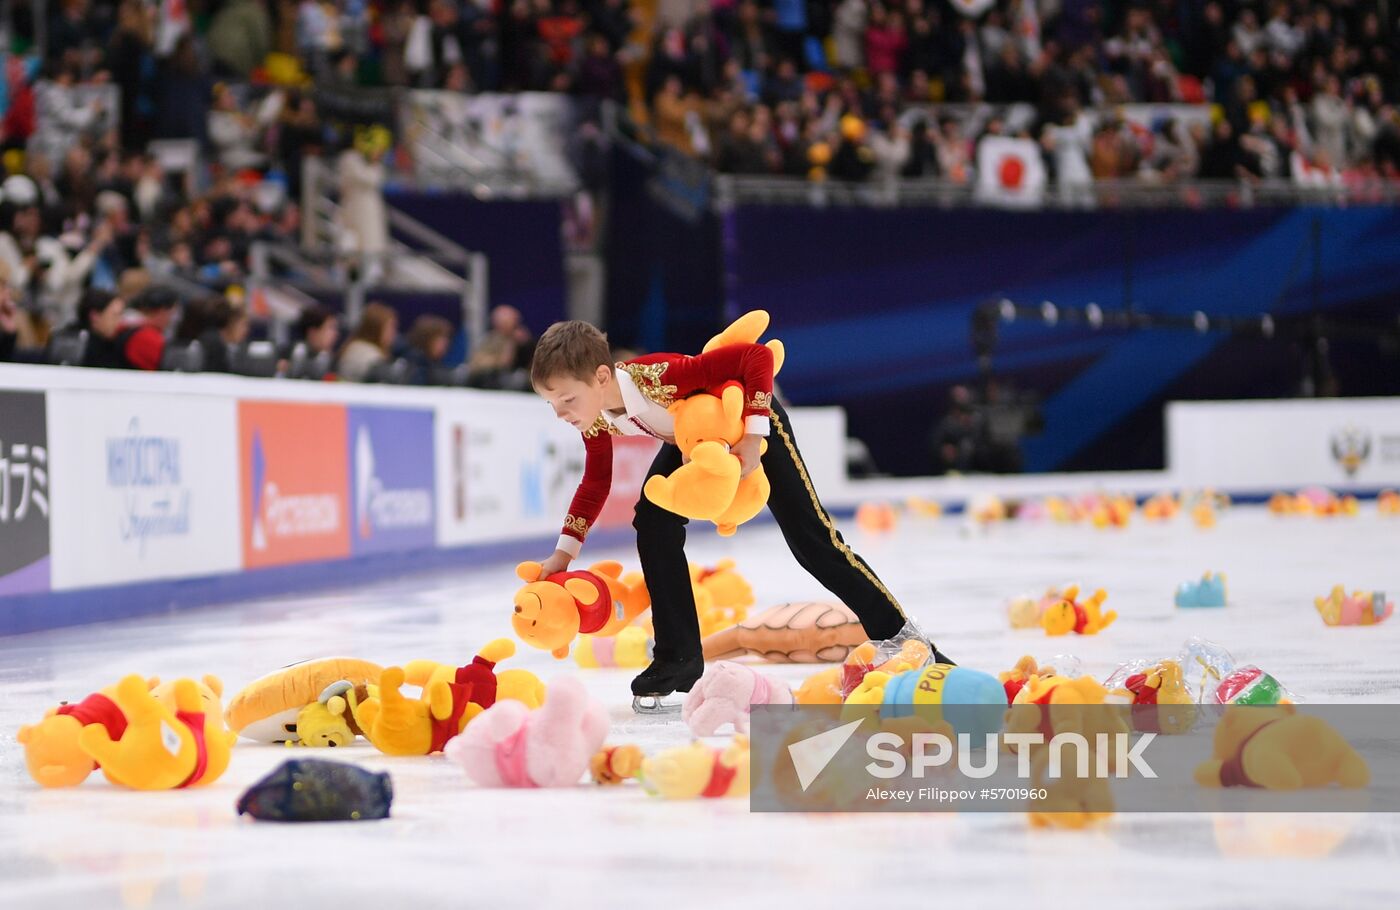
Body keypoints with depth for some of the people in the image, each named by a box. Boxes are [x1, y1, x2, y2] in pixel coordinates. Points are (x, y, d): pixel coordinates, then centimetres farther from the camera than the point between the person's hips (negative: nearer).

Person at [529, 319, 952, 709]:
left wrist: (753, 435, -44)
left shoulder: (658, 377, -43)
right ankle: (678, 656, -1)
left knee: (810, 538, -6)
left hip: (753, 423, -6)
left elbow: (757, 357, -42)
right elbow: (596, 482, -4)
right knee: (653, 520, -11)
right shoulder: (595, 418, -21)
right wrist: (566, 549, -12)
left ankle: (900, 635, 9)